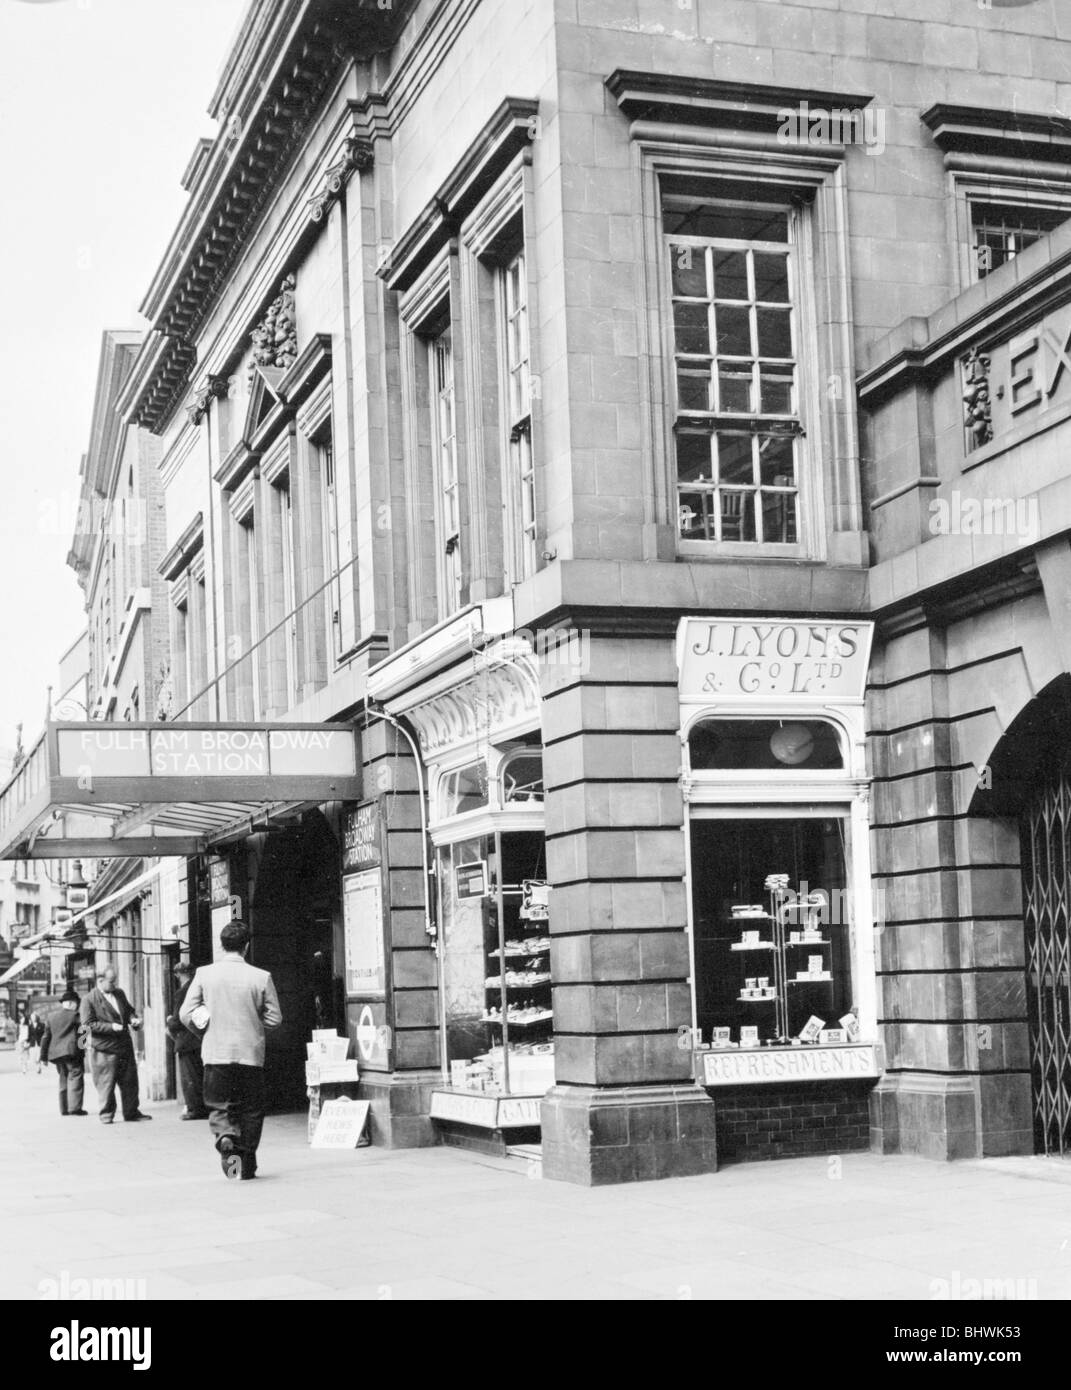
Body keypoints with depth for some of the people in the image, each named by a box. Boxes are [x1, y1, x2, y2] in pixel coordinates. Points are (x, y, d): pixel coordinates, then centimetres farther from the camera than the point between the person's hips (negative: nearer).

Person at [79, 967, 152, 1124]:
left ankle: (131, 1112, 19)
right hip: (104, 1049, -6)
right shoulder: (89, 1000, -10)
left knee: (130, 1081, 9)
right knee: (106, 1083, 0)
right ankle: (106, 1114, 13)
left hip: (125, 1046, 6)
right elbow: (88, 1025, -14)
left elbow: (128, 1010, 23)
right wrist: (111, 1027, -22)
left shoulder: (119, 993, 11)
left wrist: (133, 1019, 0)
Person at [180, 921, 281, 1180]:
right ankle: (247, 1164, 17)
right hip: (250, 1053, 0)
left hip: (215, 1052, 0)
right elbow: (274, 1018, -2)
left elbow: (186, 1014, -2)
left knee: (219, 1106, 10)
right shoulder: (261, 977, -6)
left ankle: (225, 1136, -19)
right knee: (251, 1110, 13)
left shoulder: (204, 974, -3)